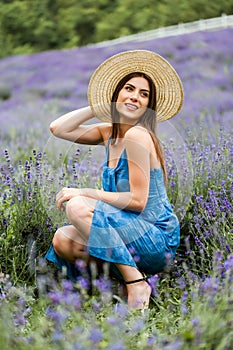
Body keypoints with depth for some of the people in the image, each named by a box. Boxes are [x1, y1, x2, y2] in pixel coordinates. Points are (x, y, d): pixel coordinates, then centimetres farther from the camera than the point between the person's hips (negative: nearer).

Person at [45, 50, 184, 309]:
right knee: (62, 241, -4)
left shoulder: (137, 135, -17)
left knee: (77, 207, -24)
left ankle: (136, 283, -18)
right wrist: (98, 106, 6)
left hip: (157, 238, -8)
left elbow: (138, 201, -20)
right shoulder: (109, 132, 8)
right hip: (134, 230, 8)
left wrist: (84, 193, -17)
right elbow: (58, 129, 7)